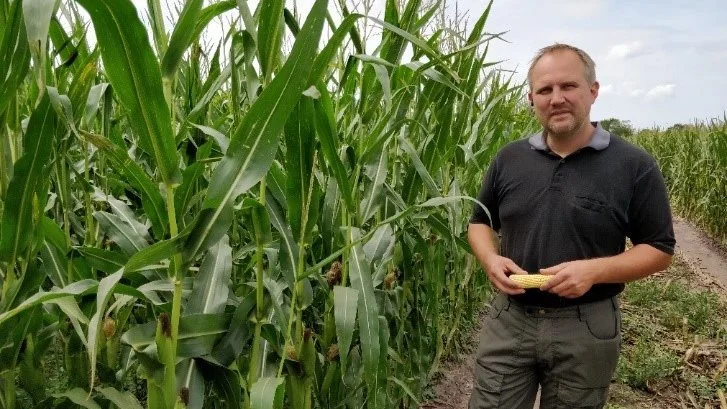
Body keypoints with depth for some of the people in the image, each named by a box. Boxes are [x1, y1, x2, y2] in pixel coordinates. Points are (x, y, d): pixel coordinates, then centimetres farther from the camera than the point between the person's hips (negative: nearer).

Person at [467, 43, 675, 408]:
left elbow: (659, 250, -4)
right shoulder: (508, 159, 2)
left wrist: (595, 270, -21)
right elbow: (480, 222, 12)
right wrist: (490, 259, -10)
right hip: (508, 320, 2)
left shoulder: (634, 166, -7)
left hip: (587, 328, -2)